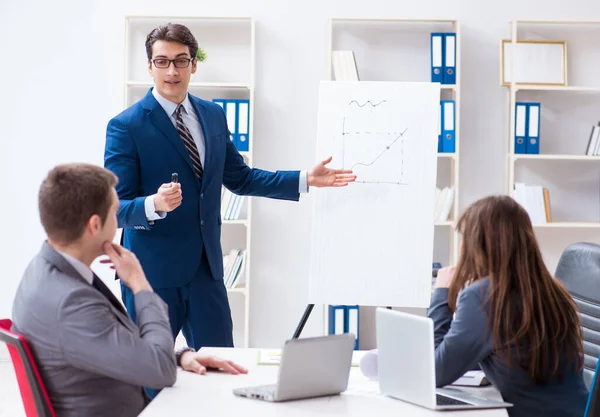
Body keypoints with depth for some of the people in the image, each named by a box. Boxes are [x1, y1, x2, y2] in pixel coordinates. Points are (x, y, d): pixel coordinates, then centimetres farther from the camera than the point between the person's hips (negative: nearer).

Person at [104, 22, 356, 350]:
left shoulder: (213, 116, 8)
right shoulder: (126, 126, -10)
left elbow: (239, 178, 17)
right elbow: (116, 208, -14)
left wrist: (305, 179, 10)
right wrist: (155, 204, -35)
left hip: (205, 265, 5)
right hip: (153, 272, -5)